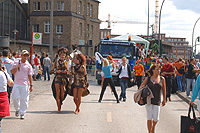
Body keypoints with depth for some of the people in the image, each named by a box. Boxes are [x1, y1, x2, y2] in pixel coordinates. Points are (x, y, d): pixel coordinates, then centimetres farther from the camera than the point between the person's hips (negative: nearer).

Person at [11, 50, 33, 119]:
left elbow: (30, 76, 5)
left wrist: (31, 85, 0)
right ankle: (17, 109, 22)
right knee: (15, 98, -5)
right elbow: (12, 72, 4)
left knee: (24, 99, -2)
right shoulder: (16, 63, 5)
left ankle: (22, 113, 9)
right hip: (16, 84, 1)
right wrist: (17, 67, -12)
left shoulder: (28, 65, 3)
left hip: (25, 85, -1)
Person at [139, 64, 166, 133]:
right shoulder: (148, 79, 1)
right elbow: (141, 87, 11)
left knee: (156, 118, 1)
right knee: (149, 117, -2)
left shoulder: (162, 79, 3)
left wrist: (164, 99, 14)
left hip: (157, 101, 1)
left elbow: (164, 90, 12)